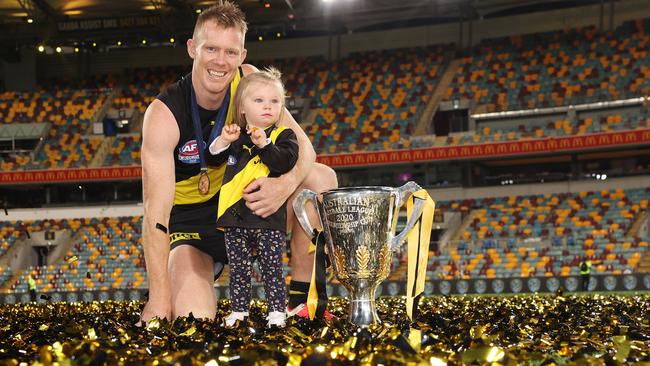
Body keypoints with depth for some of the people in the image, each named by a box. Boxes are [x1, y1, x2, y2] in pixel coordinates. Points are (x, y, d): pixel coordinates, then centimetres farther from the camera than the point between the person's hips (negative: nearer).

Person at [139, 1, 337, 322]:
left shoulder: (247, 81, -12)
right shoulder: (164, 114, -25)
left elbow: (302, 145, -11)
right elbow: (155, 214, -30)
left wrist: (287, 183, -37)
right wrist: (159, 298, -37)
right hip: (191, 221, -4)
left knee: (322, 179, -18)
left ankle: (300, 299, -10)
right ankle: (154, 308, 10)